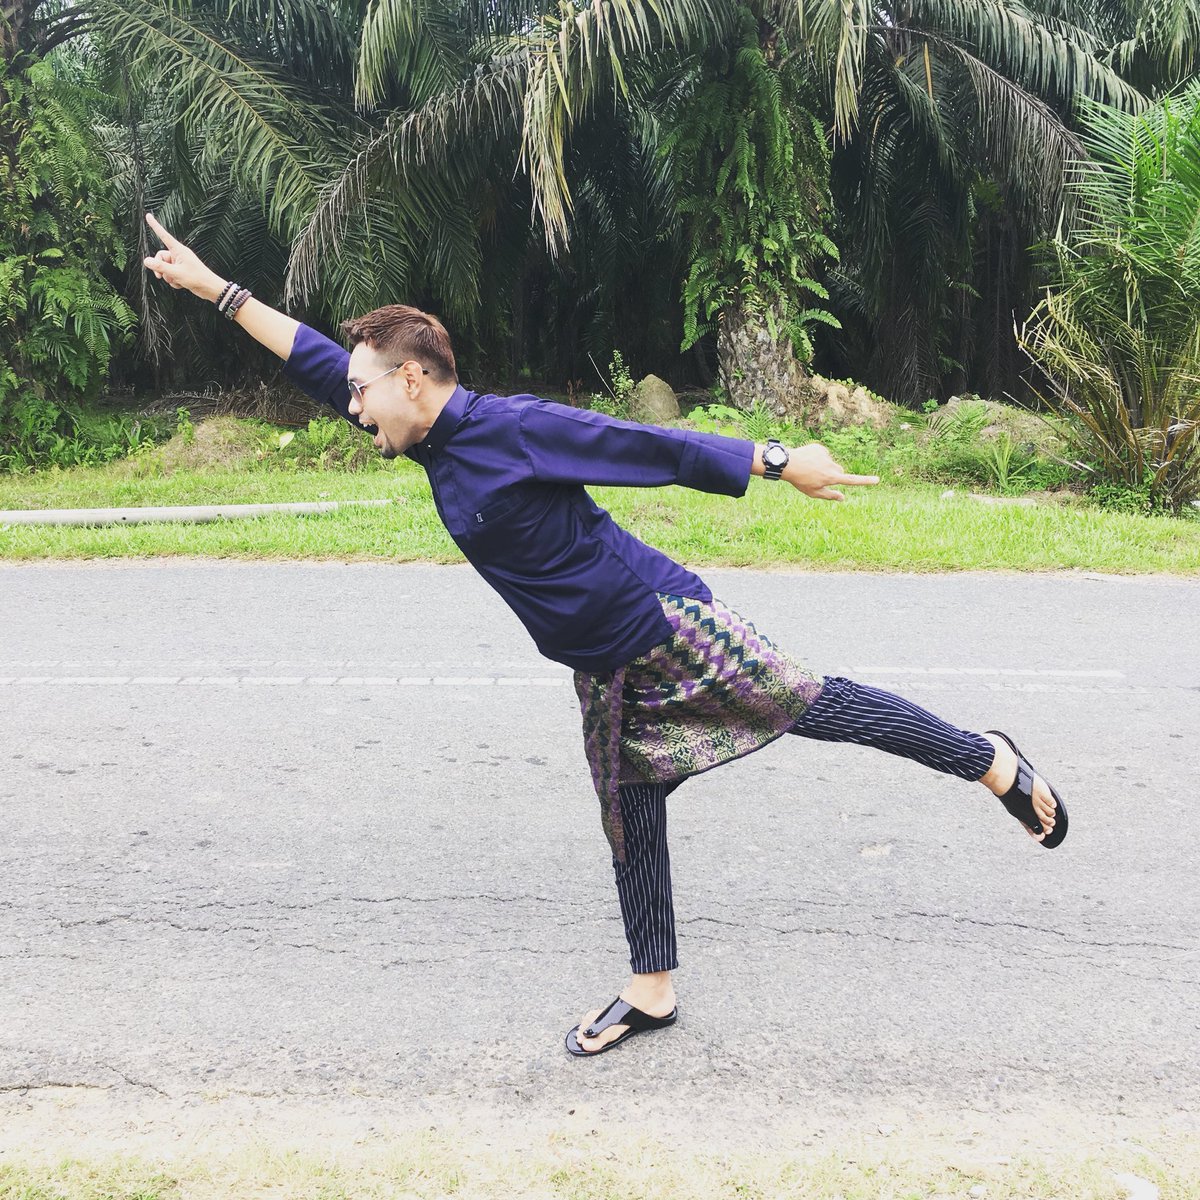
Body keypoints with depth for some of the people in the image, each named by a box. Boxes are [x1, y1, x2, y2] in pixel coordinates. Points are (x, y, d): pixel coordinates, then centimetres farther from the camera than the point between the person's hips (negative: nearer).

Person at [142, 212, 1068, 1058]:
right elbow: (318, 360, 13)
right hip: (605, 672, 8)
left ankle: (991, 763, 17)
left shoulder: (512, 427, -19)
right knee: (630, 822, 14)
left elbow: (654, 448, -19)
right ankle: (652, 994, 28)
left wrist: (782, 462, -16)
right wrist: (215, 288, 16)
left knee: (813, 705, -3)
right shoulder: (436, 441, 5)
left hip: (668, 626, -8)